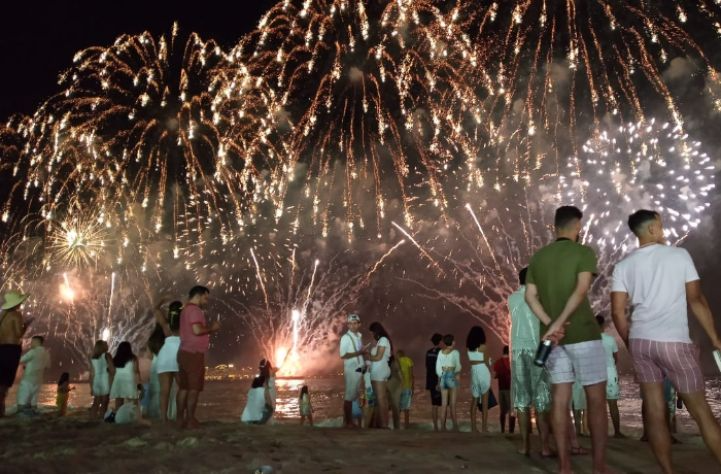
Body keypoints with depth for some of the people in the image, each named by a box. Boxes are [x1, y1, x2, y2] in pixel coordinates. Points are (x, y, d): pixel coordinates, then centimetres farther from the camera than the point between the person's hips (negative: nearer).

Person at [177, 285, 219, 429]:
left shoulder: (186, 310, 20)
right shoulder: (194, 310, -11)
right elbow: (197, 330, -23)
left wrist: (209, 328, 16)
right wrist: (211, 328, -7)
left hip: (185, 352, 10)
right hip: (193, 353, -10)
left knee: (184, 387, 9)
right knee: (194, 388, -7)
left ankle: (180, 419, 10)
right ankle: (190, 420, -6)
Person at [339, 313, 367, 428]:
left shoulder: (359, 337, 14)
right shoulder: (345, 338, -9)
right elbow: (343, 355, -18)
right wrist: (359, 352, -22)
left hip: (359, 369, 8)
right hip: (351, 370, -8)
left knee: (354, 395, 11)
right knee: (349, 396, -3)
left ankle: (349, 420, 19)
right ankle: (347, 421, 3)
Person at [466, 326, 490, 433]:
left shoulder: (468, 347, 3)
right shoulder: (482, 346, -10)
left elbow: (469, 361, 0)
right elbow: (486, 361, -6)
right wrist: (490, 370, 9)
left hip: (473, 371, 5)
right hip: (483, 371, -4)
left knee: (474, 400, 12)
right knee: (484, 400, 1)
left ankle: (473, 427, 11)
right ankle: (484, 428, 1)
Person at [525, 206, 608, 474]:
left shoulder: (538, 257, 11)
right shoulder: (584, 252, -5)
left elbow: (530, 296, 4)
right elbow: (581, 291, -18)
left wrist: (550, 324, -5)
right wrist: (559, 323, -19)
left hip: (553, 336, 5)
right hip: (583, 334, -5)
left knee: (560, 399, 6)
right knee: (596, 399, 4)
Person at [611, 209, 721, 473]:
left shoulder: (623, 266, 6)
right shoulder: (679, 254, 0)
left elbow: (618, 312, 2)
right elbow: (696, 300, 0)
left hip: (640, 341, 3)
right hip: (674, 342, -3)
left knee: (655, 412, 6)